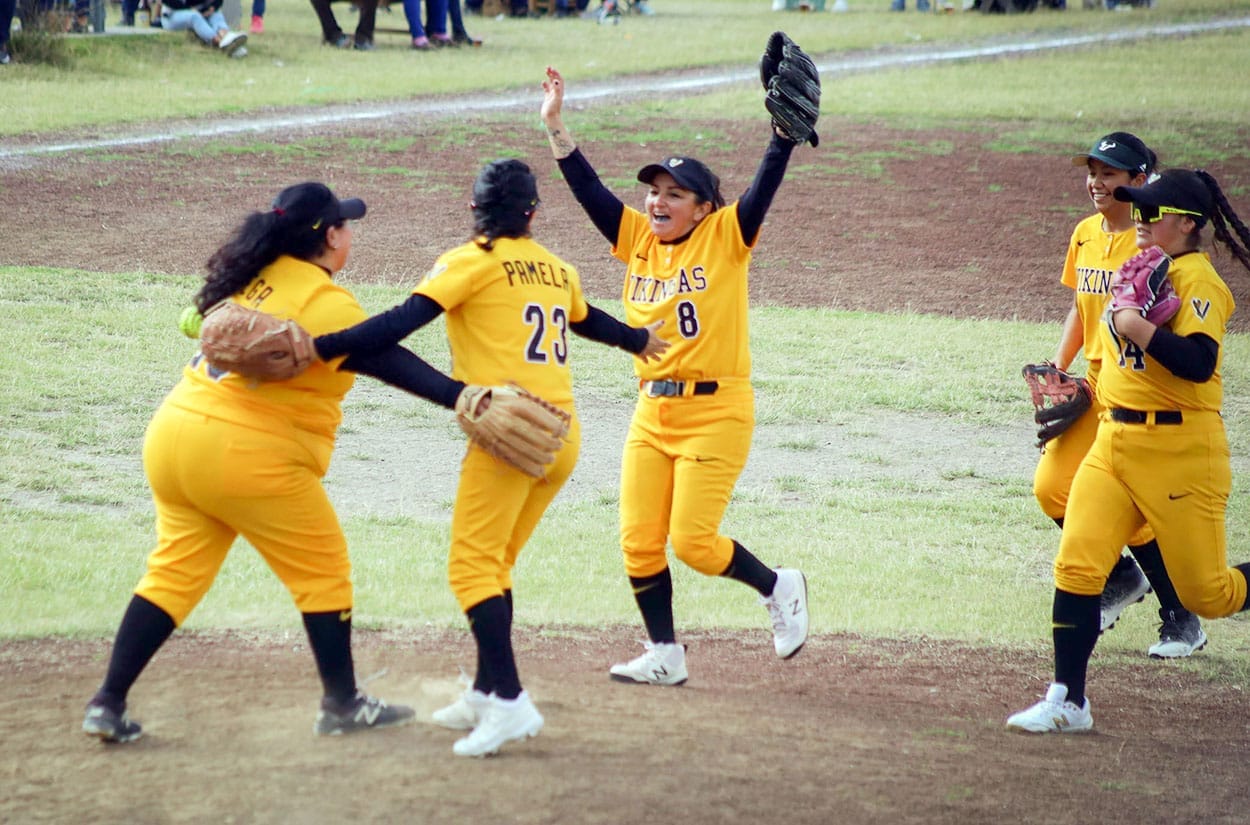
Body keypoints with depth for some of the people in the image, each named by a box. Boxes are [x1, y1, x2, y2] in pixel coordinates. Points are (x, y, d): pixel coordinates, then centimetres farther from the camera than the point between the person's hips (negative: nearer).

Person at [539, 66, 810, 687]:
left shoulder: (725, 237, -6)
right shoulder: (638, 240, 7)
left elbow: (765, 185, -18)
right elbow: (586, 188, 4)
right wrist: (555, 125, -5)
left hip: (717, 411, -6)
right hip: (652, 413, 6)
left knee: (692, 541, -10)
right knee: (638, 541, 3)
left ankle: (780, 588, 15)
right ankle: (664, 655, 18)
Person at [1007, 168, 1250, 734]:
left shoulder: (1198, 281, -13)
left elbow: (1198, 362, -28)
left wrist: (1138, 328, -28)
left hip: (1180, 453, -8)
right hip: (1114, 442, 8)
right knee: (1076, 566, -7)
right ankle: (1068, 702, -4)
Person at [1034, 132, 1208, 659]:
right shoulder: (1086, 234, 9)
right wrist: (1056, 372, 10)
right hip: (1094, 387, 7)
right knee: (1052, 488, 2)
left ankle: (1182, 620, 7)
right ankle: (1122, 578, 25)